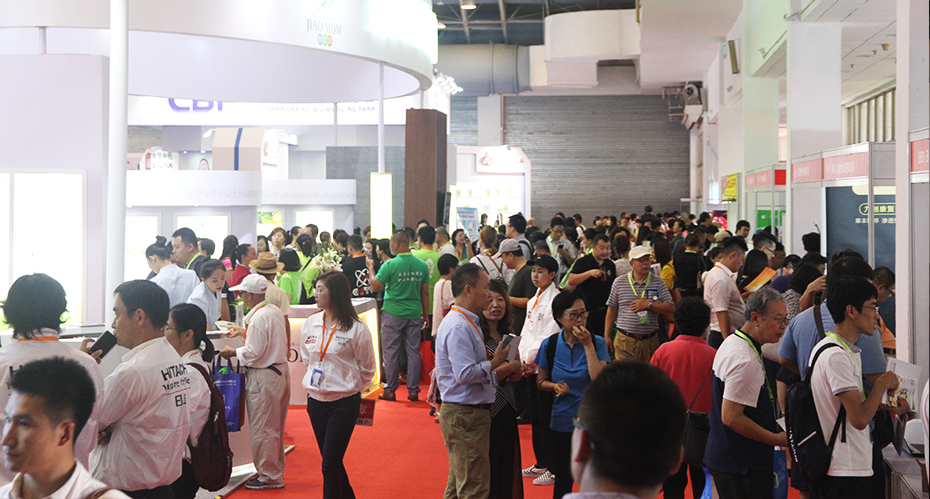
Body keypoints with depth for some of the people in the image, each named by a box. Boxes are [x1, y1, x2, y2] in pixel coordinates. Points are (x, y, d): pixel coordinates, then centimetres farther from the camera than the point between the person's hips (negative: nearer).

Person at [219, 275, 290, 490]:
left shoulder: (258, 317, -19)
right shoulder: (275, 311, 8)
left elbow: (254, 352, -20)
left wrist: (233, 352, -4)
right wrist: (243, 332, 26)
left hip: (263, 376, -10)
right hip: (281, 371, 10)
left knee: (262, 429, 1)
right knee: (274, 427, 18)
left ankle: (269, 476, 9)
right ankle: (276, 470, 27)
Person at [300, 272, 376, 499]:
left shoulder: (356, 329, -12)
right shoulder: (310, 324, 4)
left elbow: (367, 368, -1)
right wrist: (317, 382, 12)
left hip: (344, 402, -6)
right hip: (316, 401, 6)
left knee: (330, 463, -7)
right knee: (330, 461, 15)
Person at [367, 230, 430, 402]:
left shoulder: (390, 265, -12)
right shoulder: (422, 265, 2)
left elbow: (375, 287, -4)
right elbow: (425, 293, 5)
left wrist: (371, 268, 10)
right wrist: (426, 315, 13)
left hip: (393, 314, -3)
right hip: (414, 315, 3)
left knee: (391, 352, 6)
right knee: (413, 352, 8)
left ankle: (390, 390, 11)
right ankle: (413, 391, 11)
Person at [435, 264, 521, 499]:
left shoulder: (467, 323, 16)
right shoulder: (458, 327, -19)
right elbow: (465, 374, -26)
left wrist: (508, 368, 7)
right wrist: (495, 363, -13)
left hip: (470, 413, 11)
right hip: (465, 415, -11)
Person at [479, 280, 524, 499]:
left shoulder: (508, 336, 10)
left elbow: (516, 376, 7)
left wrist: (513, 352, -10)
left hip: (507, 409, 7)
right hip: (486, 409, -7)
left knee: (508, 463, 14)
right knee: (488, 467, 0)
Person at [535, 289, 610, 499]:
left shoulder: (597, 343, -5)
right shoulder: (550, 345, -1)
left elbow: (599, 380, -18)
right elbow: (541, 381, 9)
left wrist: (588, 344, -19)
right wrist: (554, 386, -12)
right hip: (562, 421, 1)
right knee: (563, 481, 11)